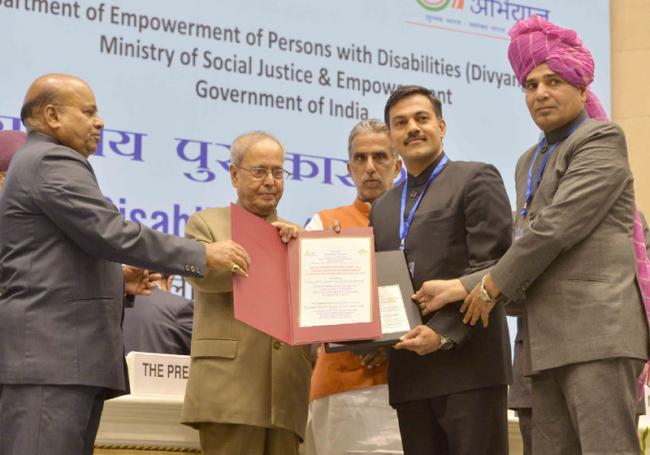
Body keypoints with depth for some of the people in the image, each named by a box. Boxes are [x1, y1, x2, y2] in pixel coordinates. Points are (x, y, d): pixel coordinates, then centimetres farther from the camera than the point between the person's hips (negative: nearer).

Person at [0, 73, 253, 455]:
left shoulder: (35, 164, 26)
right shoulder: (53, 162, -8)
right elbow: (113, 233, -18)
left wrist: (118, 278, 15)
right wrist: (203, 254, -13)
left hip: (58, 354, 11)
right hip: (51, 355, -11)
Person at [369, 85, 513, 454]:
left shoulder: (476, 180, 2)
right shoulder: (383, 207, 22)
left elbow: (491, 268, -8)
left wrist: (444, 333, -17)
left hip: (468, 365, -6)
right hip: (410, 373, 6)